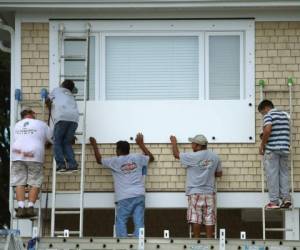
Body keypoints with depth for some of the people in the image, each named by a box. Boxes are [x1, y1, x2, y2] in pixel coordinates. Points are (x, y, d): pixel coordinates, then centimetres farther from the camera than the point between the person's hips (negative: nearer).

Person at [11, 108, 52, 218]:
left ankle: (21, 207, -11)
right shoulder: (41, 124, 10)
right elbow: (53, 139, 16)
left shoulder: (17, 125, 20)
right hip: (34, 156, -3)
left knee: (19, 183, 2)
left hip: (17, 155, 3)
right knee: (35, 183, 2)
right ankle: (30, 207, -8)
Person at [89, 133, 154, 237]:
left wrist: (94, 145, 32)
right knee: (139, 223, -2)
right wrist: (141, 144, 34)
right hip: (139, 196, 3)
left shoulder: (115, 161, 4)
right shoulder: (137, 158, 9)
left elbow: (99, 160, 19)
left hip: (124, 198, -3)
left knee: (121, 222, 3)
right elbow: (151, 158, 28)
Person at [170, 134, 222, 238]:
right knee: (209, 220, 4)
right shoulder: (215, 157, 2)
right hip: (209, 192, 4)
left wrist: (174, 142, 20)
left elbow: (176, 154, 4)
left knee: (195, 220, -1)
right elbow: (219, 173, 12)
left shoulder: (192, 157, -10)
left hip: (195, 192, -4)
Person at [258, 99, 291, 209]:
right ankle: (286, 198, 4)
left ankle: (274, 201, -2)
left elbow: (267, 130, -22)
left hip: (272, 149, -6)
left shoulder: (268, 115, -6)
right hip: (285, 148, 6)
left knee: (272, 174, -2)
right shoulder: (285, 115, 16)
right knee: (284, 173, 12)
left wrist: (262, 145, -11)